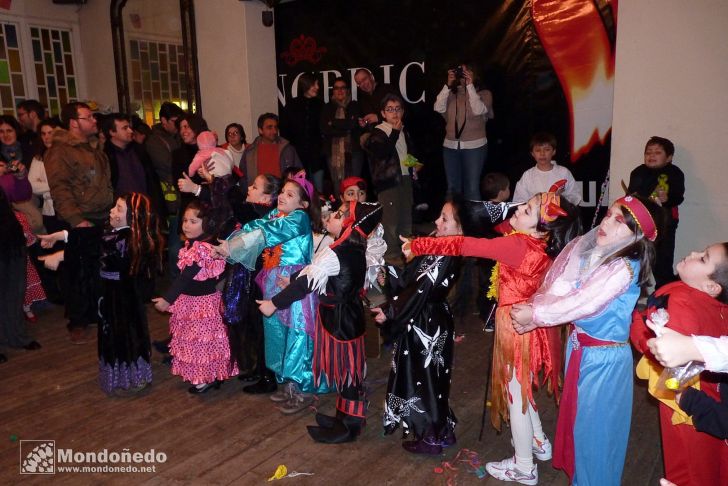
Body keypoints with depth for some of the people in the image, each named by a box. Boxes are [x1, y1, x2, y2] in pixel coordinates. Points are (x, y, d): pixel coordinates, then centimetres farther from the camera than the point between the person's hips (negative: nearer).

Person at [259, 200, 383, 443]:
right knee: (346, 368, 19)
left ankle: (349, 427, 22)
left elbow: (307, 281, -22)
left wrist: (274, 303, -15)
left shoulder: (338, 254, -26)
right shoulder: (355, 246, 2)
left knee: (346, 369, 5)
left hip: (339, 318, -8)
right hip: (348, 313, 8)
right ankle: (346, 416, 35)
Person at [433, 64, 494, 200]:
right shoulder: (450, 94, 8)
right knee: (452, 187, 10)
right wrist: (448, 85, -12)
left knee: (472, 188, -4)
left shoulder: (484, 94, 1)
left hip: (475, 146, -3)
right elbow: (438, 108, -9)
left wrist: (470, 85, -15)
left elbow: (479, 110, -17)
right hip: (450, 146, 3)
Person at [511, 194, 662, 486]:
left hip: (605, 356, -7)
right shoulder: (585, 250, -4)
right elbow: (555, 287, -5)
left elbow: (582, 302, -26)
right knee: (575, 414, 25)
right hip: (577, 346, 7)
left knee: (594, 425, 11)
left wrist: (535, 315, -18)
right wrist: (531, 312, -19)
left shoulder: (624, 268, -24)